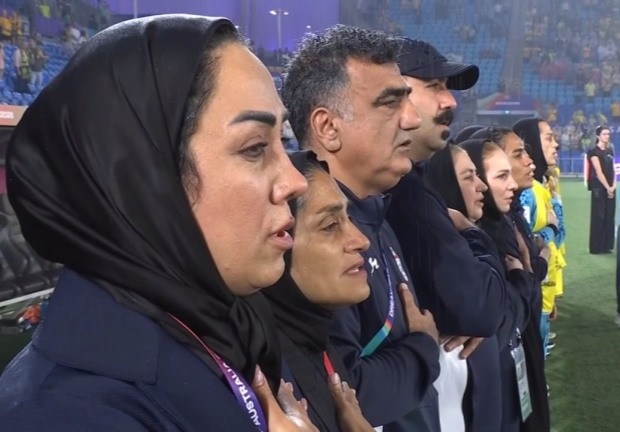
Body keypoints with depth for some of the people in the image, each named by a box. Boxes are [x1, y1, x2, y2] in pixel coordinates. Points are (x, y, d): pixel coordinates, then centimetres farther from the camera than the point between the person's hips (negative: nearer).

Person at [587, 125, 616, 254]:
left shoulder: (610, 150, 14)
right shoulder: (594, 151, -7)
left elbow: (613, 170, 10)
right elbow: (599, 172, -13)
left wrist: (614, 185, -5)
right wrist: (608, 188, -14)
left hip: (610, 188, 7)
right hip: (599, 188, -7)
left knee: (610, 217, 7)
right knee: (598, 217, -4)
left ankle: (606, 245, 14)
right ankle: (596, 247, 2)